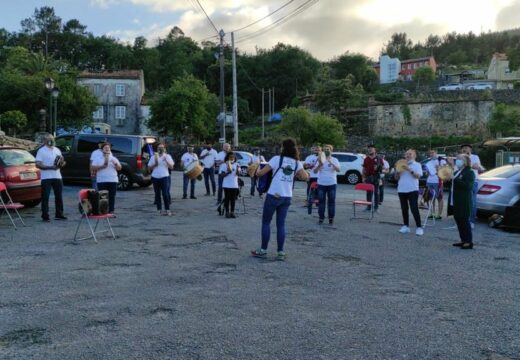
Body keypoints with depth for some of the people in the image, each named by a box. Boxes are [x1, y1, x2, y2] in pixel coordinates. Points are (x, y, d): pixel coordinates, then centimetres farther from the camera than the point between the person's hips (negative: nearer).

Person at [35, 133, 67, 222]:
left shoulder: (57, 150, 14)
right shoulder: (41, 151, -3)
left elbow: (61, 162, 20)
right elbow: (38, 164, -11)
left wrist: (62, 164, -5)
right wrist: (50, 167, -21)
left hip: (57, 177, 5)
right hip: (46, 177, -5)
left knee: (59, 196, 9)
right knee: (45, 197, -2)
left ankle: (59, 214, 18)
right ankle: (45, 216, 2)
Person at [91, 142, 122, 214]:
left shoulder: (113, 158, 14)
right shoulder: (97, 158, 7)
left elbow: (119, 168, 10)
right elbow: (93, 167, -1)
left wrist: (116, 164, -10)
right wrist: (102, 166, -15)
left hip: (113, 180, 2)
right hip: (102, 181, -2)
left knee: (112, 197, 1)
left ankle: (111, 211, 6)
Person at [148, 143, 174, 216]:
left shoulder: (167, 156, 5)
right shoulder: (153, 157, 11)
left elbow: (171, 167, -4)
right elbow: (149, 168, 9)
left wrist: (166, 161, -18)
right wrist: (155, 164, -8)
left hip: (164, 177, -3)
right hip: (155, 177, 3)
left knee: (165, 194, -9)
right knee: (157, 194, 6)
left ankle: (167, 209, -4)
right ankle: (159, 209, 13)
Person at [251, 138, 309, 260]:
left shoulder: (277, 159, -5)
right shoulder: (297, 162, 6)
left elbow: (261, 173, -7)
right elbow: (305, 177, -6)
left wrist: (257, 171, 15)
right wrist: (296, 174, 12)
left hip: (273, 195, -4)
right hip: (287, 197, 4)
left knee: (266, 222, 9)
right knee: (281, 224, 11)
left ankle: (263, 250, 11)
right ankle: (280, 252, 8)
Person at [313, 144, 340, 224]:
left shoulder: (334, 160, 1)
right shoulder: (320, 159, 4)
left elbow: (338, 170, -15)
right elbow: (314, 171, -1)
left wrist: (331, 163, -30)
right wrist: (319, 165, -20)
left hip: (332, 184, -1)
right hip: (321, 184, 1)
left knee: (331, 201, 3)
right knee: (321, 201, 3)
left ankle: (331, 218, 11)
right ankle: (321, 217, 9)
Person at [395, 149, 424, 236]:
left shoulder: (417, 165, 4)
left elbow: (418, 176, -11)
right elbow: (397, 178, 14)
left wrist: (410, 170, -20)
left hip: (412, 190, -5)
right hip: (402, 190, 5)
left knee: (414, 209, -9)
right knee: (404, 209, 8)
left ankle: (419, 227, -5)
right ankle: (406, 226, 15)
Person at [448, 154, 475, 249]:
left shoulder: (469, 173, -9)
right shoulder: (457, 172, 18)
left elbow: (468, 186, -23)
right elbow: (453, 184, 25)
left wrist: (455, 179, -25)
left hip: (464, 202, -9)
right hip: (456, 202, 9)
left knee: (464, 221, -6)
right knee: (458, 220, 11)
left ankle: (469, 242, 0)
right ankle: (463, 240, 19)